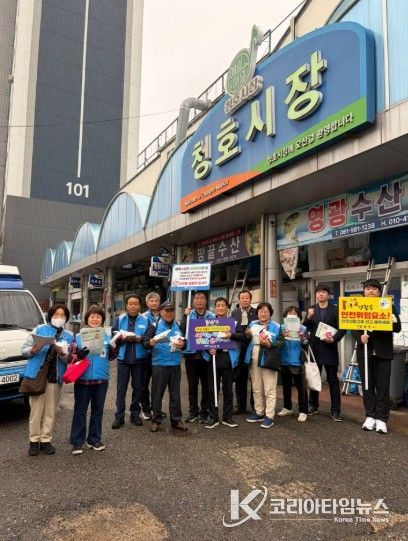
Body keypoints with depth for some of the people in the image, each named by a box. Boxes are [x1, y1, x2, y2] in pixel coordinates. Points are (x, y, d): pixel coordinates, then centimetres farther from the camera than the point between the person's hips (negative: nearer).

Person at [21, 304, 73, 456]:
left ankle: (46, 440, 20)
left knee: (50, 411, 7)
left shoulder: (69, 336, 7)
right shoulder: (39, 330, 3)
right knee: (36, 410, 1)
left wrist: (62, 353, -17)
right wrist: (33, 350, -16)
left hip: (55, 378, 2)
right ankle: (34, 440, 15)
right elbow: (23, 350, 4)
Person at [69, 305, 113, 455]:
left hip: (101, 379, 3)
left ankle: (94, 439, 27)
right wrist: (79, 355, -23)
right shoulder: (79, 336, -2)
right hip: (83, 379, -2)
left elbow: (111, 355, 13)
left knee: (98, 410, 13)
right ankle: (77, 442, 18)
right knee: (80, 410, 6)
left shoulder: (106, 336, 5)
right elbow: (71, 357, -4)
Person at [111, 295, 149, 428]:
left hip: (139, 358, 0)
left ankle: (135, 414, 23)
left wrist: (140, 339, -19)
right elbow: (113, 335, 0)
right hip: (123, 357, 0)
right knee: (121, 388, 2)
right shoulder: (120, 319, 3)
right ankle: (119, 416, 11)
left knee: (137, 387, 10)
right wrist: (122, 338, -19)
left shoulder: (145, 320, 1)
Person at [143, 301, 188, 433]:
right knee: (157, 393, 5)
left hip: (175, 364, 3)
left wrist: (182, 344, -5)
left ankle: (176, 420, 19)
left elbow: (185, 342, 17)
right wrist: (150, 342, -29)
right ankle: (156, 420, 18)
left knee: (175, 393, 9)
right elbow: (145, 341, -7)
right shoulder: (155, 325, -2)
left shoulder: (178, 325, 10)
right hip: (159, 364, -3)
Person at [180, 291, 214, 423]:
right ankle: (193, 412, 24)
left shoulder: (212, 316, -1)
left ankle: (204, 412, 20)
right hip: (191, 354, 1)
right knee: (192, 385, 11)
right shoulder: (188, 315, 1)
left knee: (206, 385, 7)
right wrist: (185, 316, -17)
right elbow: (182, 331, -10)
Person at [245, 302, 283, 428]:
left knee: (269, 390, -1)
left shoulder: (276, 326, -3)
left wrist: (269, 344, -25)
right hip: (254, 360, 6)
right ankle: (259, 413, 27)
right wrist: (247, 335, -4)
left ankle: (269, 416, 7)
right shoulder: (252, 324, 13)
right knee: (256, 389, 14)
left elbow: (280, 342, -11)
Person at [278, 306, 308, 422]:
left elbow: (306, 346, -6)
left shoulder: (302, 328, -3)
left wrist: (302, 338, -25)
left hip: (298, 362, -3)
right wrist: (282, 337, -21)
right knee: (286, 386, 16)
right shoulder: (282, 328, 3)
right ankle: (287, 408, 31)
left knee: (301, 388, 1)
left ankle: (303, 412, 12)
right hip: (284, 361, 3)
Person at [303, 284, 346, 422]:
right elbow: (305, 328, 3)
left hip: (329, 349, -3)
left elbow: (342, 328, -5)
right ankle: (313, 405, 28)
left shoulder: (335, 310, -2)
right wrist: (308, 317, -14)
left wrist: (334, 339, -19)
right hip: (314, 348, 3)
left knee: (333, 380, 3)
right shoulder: (311, 309, 7)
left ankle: (335, 410, 12)